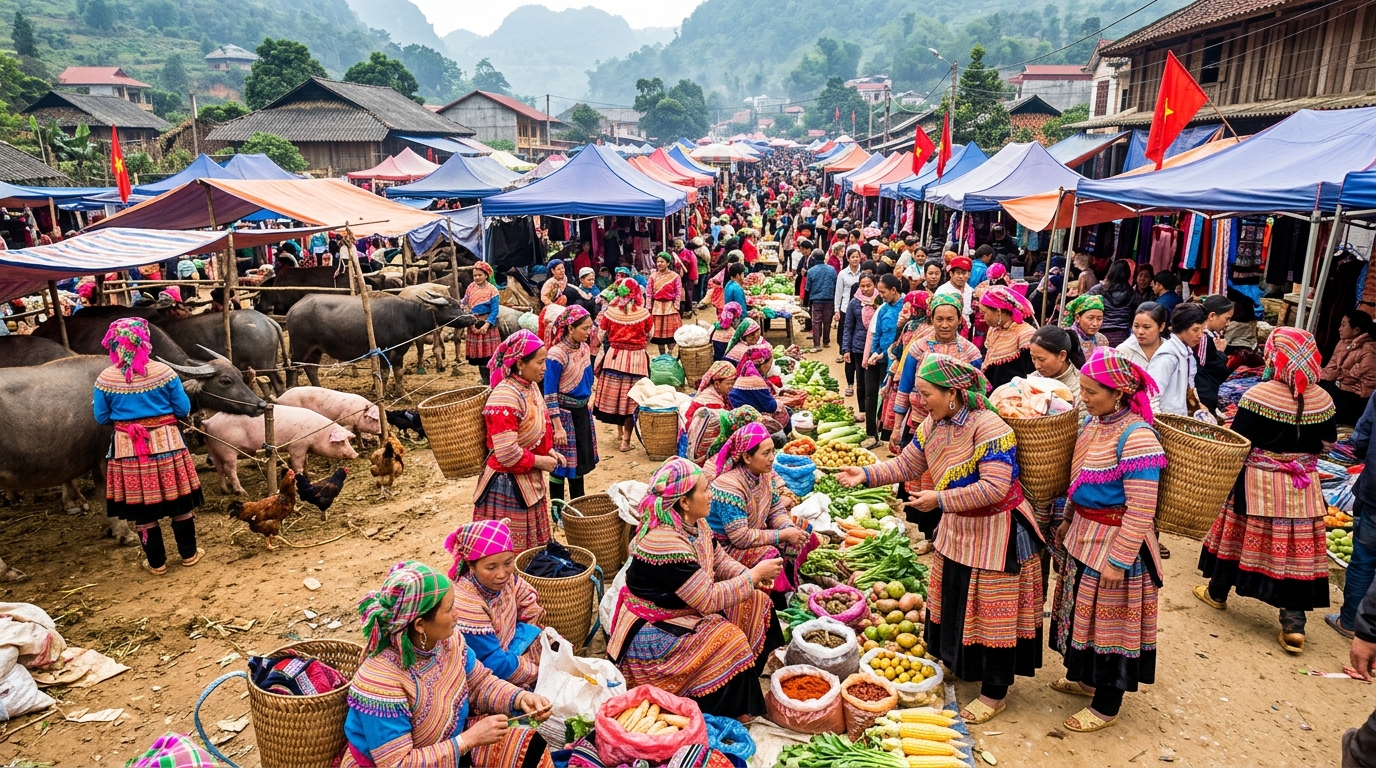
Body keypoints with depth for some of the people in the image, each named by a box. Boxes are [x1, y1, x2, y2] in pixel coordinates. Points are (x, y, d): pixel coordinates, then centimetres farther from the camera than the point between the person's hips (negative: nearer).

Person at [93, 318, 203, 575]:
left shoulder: (105, 380, -7)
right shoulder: (163, 372, -9)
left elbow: (101, 417, 2)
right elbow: (183, 409, -4)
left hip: (128, 450, 0)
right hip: (166, 444, 0)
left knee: (143, 508, 11)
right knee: (179, 502, 13)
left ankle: (156, 562, 21)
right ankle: (189, 553, 24)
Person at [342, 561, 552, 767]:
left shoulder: (448, 640, -12)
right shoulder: (380, 681, -31)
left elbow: (480, 683, 3)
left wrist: (520, 698, -15)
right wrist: (470, 739, -28)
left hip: (453, 745, 7)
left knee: (531, 747, 0)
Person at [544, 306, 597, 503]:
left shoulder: (584, 347, 1)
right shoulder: (557, 354, -21)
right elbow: (549, 394, -19)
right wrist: (558, 427, -20)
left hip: (581, 411, 7)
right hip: (563, 412, -7)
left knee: (580, 460, 18)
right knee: (561, 464, 4)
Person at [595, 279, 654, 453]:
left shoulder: (610, 312, -6)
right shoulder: (643, 313, -6)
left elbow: (602, 335, 1)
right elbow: (649, 336, 8)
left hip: (614, 357, 1)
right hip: (637, 358, -1)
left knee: (614, 395, 18)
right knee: (631, 399, 5)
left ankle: (620, 431, 33)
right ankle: (626, 440, 7)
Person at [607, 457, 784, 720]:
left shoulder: (694, 524, -5)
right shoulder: (666, 543, -33)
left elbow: (719, 559, 9)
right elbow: (708, 599, -29)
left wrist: (750, 575, -10)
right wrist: (754, 575, -21)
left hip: (686, 610, 10)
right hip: (652, 633, -10)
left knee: (754, 602, 4)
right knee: (727, 640, -24)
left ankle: (751, 684, 14)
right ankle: (731, 715, -4)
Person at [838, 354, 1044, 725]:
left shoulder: (990, 429, -27)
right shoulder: (933, 426, -1)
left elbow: (995, 487, -32)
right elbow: (906, 464, 3)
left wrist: (940, 499, -32)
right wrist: (866, 475, -11)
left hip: (995, 531, -8)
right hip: (957, 528, 8)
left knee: (992, 611, 4)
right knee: (956, 600, 21)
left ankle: (995, 692, 18)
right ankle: (960, 663, 42)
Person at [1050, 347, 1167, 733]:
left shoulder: (1136, 437, -24)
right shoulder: (1093, 422, 3)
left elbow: (1141, 511, -23)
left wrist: (1118, 560, -21)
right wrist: (1068, 522, 20)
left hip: (1115, 542, -8)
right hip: (1085, 534, 8)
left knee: (1110, 619, 6)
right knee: (1085, 609, 22)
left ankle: (1106, 707, 22)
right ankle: (1087, 678, 42)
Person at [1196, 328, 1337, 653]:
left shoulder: (1259, 395, -17)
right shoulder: (1322, 399, -4)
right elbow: (1328, 441, 11)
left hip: (1258, 484, -3)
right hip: (1303, 487, 3)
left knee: (1240, 536, 15)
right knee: (1297, 547, 6)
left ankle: (1218, 592, 32)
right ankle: (1293, 623, 7)